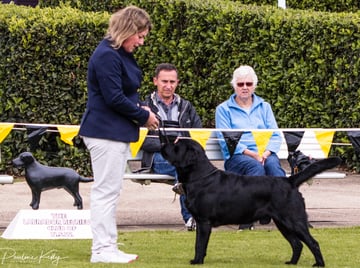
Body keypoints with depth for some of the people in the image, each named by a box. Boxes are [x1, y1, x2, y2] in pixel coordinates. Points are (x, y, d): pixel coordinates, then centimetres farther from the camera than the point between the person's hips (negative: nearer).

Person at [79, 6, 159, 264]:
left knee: (110, 191, 12)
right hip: (106, 133, -11)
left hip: (119, 132, 11)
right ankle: (102, 249, -5)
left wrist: (141, 109, 3)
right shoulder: (107, 56, -18)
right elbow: (114, 99, -21)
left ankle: (107, 247, 16)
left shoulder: (122, 54, 14)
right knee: (106, 190, -8)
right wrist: (144, 116, -10)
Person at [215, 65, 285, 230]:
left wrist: (266, 153, -11)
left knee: (273, 165, -34)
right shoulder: (223, 109, 12)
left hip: (265, 155, 2)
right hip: (236, 156, -2)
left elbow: (275, 136, 11)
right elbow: (226, 141, -1)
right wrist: (251, 154, -15)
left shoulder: (264, 107, 21)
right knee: (256, 167, -37)